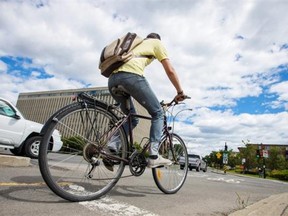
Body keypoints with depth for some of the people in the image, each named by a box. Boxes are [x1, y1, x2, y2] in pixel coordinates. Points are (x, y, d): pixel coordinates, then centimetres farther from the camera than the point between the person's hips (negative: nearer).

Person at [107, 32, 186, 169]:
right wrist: (180, 92, 21)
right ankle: (153, 156, -1)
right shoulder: (157, 43, 22)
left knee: (132, 119, 20)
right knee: (157, 113, 7)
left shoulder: (136, 44, 41)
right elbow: (170, 70, 11)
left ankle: (111, 146, 4)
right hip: (131, 75, -7)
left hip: (112, 79, 7)